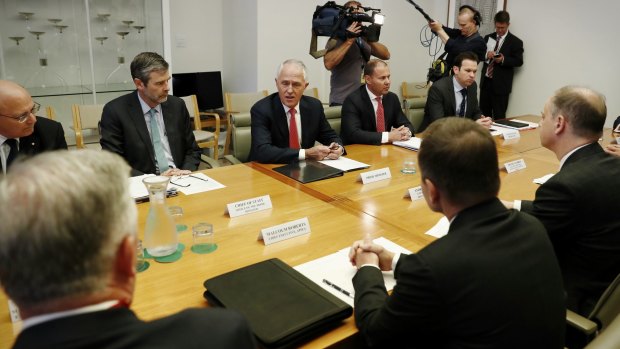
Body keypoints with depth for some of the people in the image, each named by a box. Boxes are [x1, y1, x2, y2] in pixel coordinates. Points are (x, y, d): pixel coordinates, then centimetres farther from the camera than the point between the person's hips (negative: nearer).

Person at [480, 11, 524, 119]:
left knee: (499, 116, -1)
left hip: (501, 84, -4)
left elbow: (519, 61, -4)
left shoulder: (515, 42, -2)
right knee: (484, 113, 8)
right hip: (486, 81, 5)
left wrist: (503, 60, -20)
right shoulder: (488, 38, 13)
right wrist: (486, 54, -11)